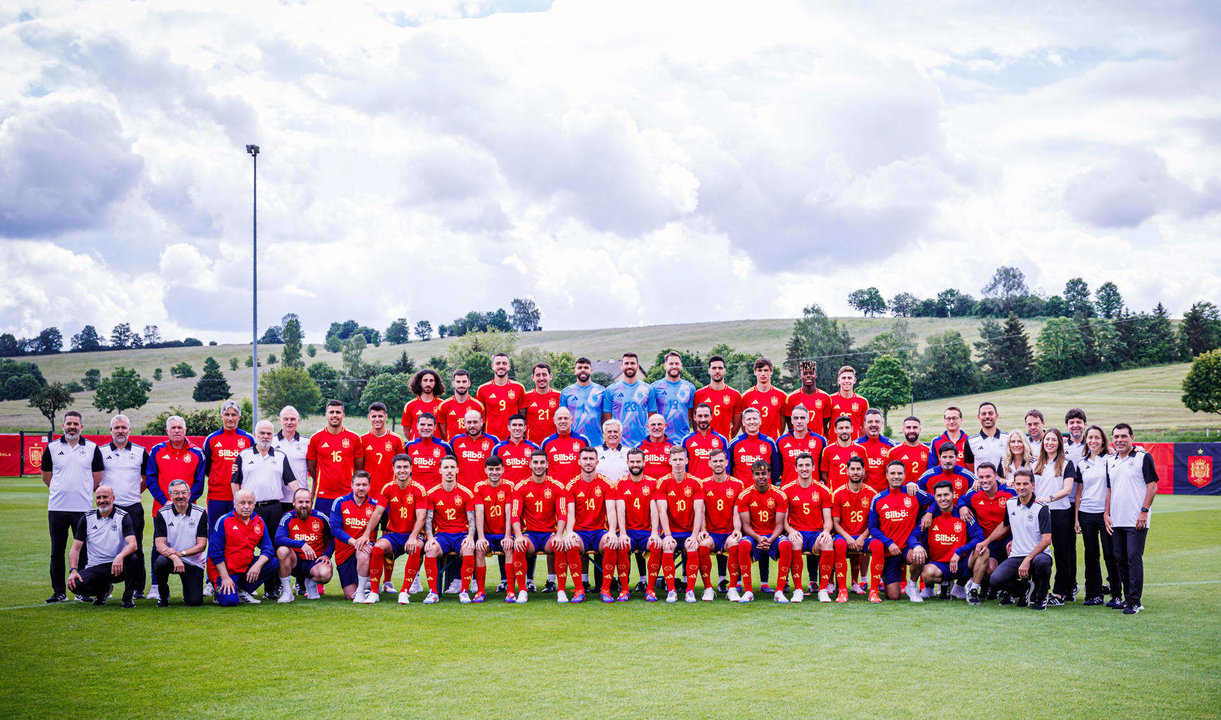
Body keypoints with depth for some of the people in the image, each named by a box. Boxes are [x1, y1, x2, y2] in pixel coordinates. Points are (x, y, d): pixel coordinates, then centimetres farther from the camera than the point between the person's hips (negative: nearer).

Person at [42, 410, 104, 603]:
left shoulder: (92, 448, 5)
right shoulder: (52, 448, 7)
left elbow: (97, 479, 10)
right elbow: (46, 477, 15)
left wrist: (82, 492, 9)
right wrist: (62, 491, 12)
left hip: (83, 508, -1)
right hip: (57, 507, 1)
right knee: (57, 550, 4)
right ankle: (59, 591, 11)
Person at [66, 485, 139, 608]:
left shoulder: (123, 517, -1)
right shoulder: (87, 518, 6)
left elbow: (133, 544, -15)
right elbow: (75, 548, 5)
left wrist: (120, 557, -37)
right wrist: (73, 570, -13)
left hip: (118, 566, -2)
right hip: (95, 568, 2)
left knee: (132, 558, -35)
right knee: (75, 585, -27)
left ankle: (128, 598, -11)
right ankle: (103, 590, 8)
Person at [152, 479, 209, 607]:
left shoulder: (200, 513, -5)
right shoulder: (163, 513, -5)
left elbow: (202, 545, -8)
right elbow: (159, 544, -13)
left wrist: (181, 553, -24)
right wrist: (174, 557, -32)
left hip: (193, 562, 0)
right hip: (170, 557, 0)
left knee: (194, 601, -14)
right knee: (160, 562, -36)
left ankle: (187, 591, 26)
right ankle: (163, 596, -6)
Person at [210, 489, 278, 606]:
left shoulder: (259, 522, 3)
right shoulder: (224, 521, -11)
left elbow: (268, 548, 2)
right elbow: (215, 552, -12)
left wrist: (258, 565, -19)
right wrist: (225, 577, -17)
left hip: (247, 568, 5)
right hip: (226, 570, -5)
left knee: (274, 565, -14)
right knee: (229, 601, -27)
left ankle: (243, 591, -2)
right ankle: (221, 589, 11)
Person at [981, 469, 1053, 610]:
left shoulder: (1041, 508, -10)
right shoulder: (1010, 504, 8)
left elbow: (1046, 539, -16)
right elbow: (1004, 525, 28)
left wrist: (1028, 560, -25)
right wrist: (986, 541, 17)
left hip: (1038, 554, -4)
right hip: (1016, 556, 4)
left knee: (1041, 562, -41)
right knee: (995, 579, -21)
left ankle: (1040, 596, -8)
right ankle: (1023, 589, 13)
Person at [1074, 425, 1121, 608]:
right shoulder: (1082, 463, 12)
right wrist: (1076, 518, 8)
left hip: (1105, 513, -4)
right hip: (1086, 514, 4)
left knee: (1110, 554, -5)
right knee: (1091, 554, 7)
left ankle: (1116, 594, 2)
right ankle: (1094, 594, 14)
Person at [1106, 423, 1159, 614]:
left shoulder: (1143, 457, -4)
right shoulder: (1111, 461, 15)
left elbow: (1152, 486, -7)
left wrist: (1144, 511, -14)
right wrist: (1106, 513, 10)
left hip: (1136, 521, -6)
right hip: (1116, 520, 7)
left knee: (1134, 559, -9)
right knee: (1119, 560, 8)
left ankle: (1134, 602, -6)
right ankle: (1127, 598, 16)